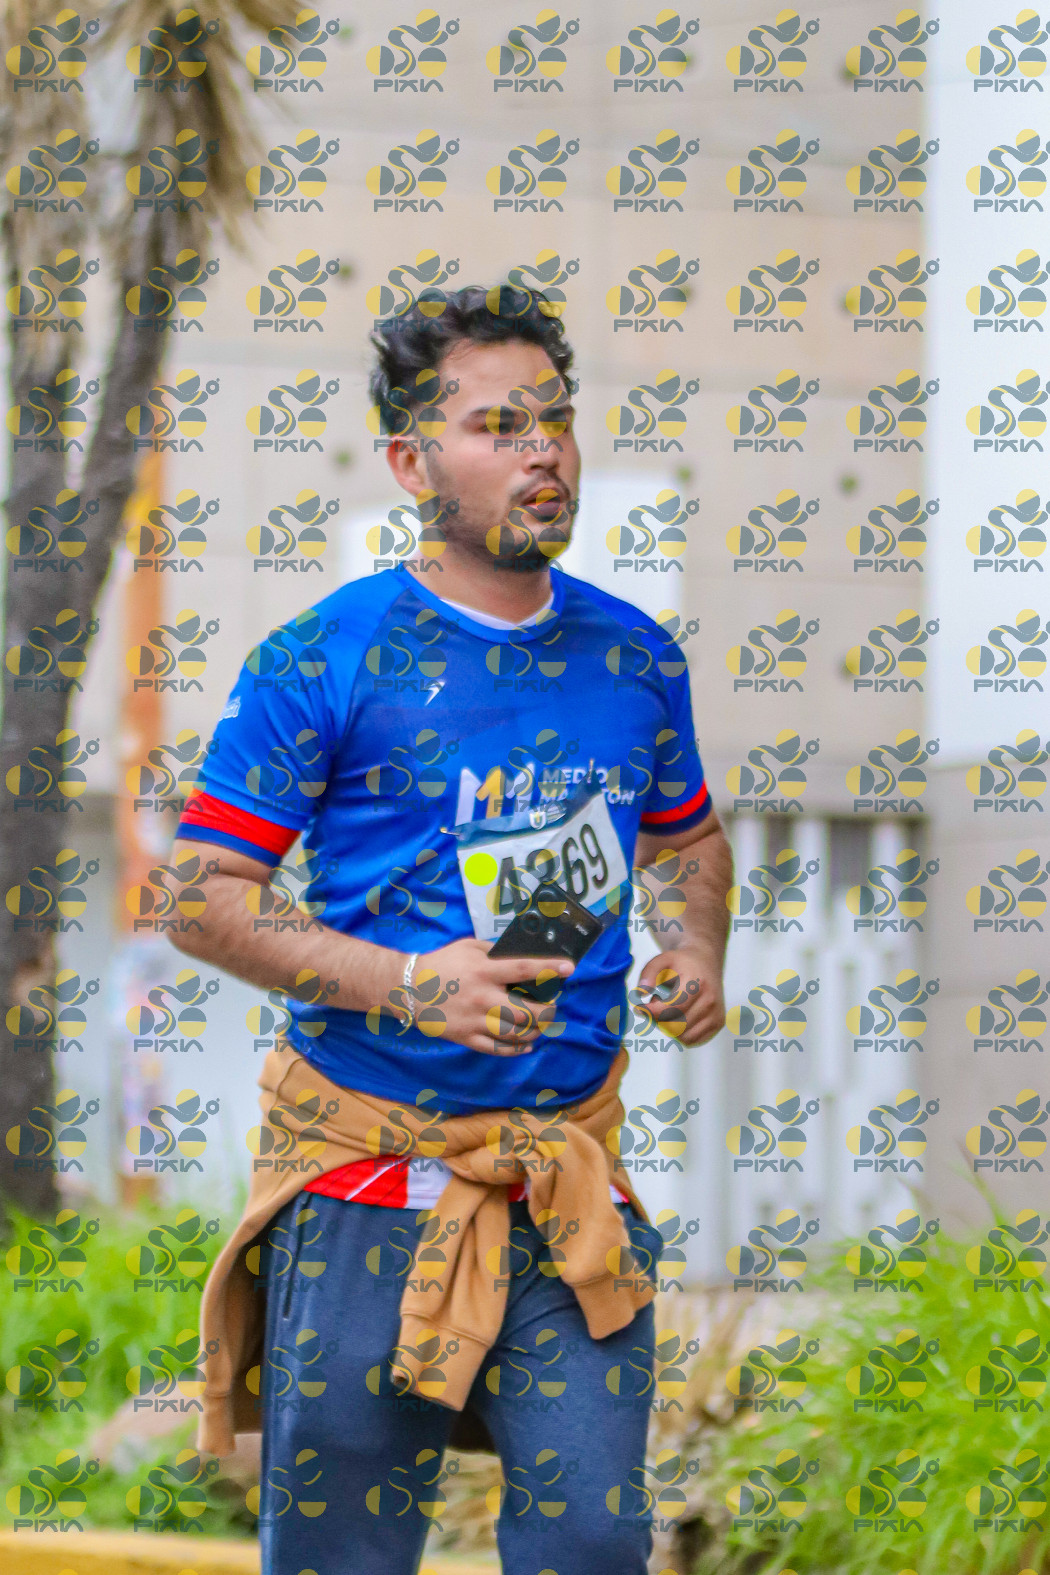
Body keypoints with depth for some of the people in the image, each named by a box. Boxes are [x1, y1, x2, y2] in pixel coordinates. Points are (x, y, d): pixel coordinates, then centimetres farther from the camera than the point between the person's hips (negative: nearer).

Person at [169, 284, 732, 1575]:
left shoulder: (635, 658, 9)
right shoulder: (324, 660, -5)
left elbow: (687, 840, 27)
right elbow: (200, 892, -6)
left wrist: (696, 951, 5)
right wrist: (407, 986, -17)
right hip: (375, 1187, -4)